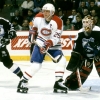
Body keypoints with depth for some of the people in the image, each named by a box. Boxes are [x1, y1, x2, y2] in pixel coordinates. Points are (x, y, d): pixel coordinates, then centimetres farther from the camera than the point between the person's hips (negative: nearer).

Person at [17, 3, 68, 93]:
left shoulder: (58, 21, -19)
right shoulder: (38, 17, -9)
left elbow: (56, 38, -23)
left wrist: (48, 44, -34)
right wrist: (32, 32, -1)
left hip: (54, 45, 0)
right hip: (40, 44, 0)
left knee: (61, 61, -18)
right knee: (35, 65, -13)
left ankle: (58, 83, -7)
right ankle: (22, 82, -1)